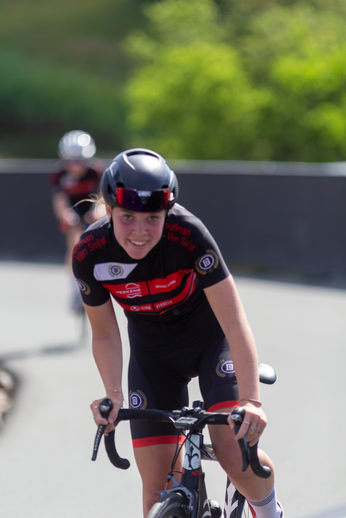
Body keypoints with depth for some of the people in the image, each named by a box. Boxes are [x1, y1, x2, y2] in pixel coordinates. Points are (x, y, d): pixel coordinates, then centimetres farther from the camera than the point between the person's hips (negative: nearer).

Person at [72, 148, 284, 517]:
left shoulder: (188, 234, -32)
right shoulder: (89, 255, -23)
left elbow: (235, 324, -32)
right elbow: (105, 336, -8)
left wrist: (250, 399, -41)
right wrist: (112, 394, -25)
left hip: (210, 338, -2)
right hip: (153, 354, 3)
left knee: (233, 451, -22)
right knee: (158, 487, -6)